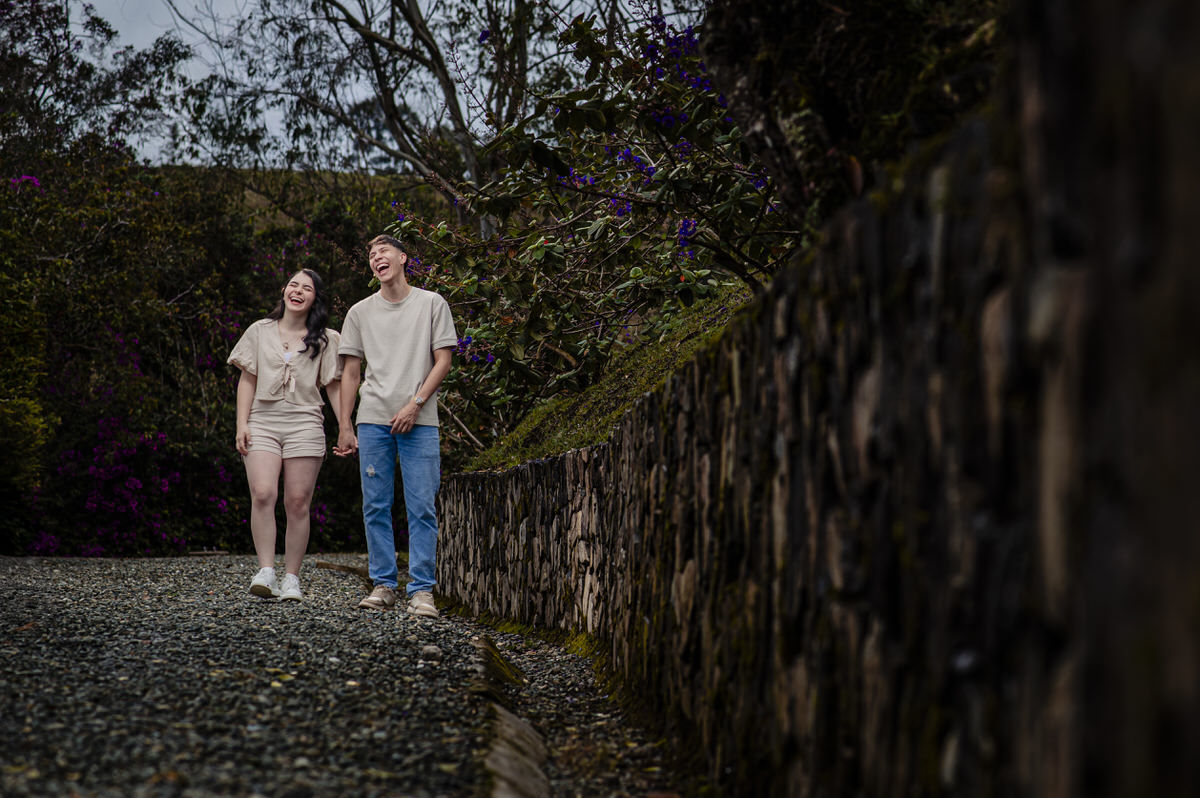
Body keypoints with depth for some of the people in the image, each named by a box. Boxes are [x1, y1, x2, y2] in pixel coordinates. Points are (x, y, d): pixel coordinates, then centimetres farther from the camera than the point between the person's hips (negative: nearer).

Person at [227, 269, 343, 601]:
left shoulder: (325, 340, 10)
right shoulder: (260, 331, 13)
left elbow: (334, 387, 10)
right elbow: (247, 379, 12)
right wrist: (242, 424, 2)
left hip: (304, 424, 0)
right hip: (262, 422, 0)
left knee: (298, 502, -4)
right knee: (263, 494, -18)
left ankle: (292, 578, 3)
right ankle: (266, 571, -19)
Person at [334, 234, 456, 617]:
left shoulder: (432, 304, 7)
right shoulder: (361, 312, 13)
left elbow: (443, 361, 3)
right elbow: (350, 373, 13)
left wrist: (414, 404, -9)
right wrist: (345, 427, 6)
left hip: (419, 421, -2)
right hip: (373, 420, 2)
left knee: (422, 508, -7)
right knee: (376, 507, 2)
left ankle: (421, 590, -5)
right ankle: (384, 584, 10)